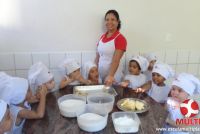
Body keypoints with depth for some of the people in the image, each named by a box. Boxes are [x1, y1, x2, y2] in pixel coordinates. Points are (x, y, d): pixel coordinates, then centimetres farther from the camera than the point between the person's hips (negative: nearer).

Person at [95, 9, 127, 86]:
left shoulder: (120, 38, -11)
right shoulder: (102, 37, 7)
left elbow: (116, 60, -22)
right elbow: (98, 57, 11)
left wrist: (110, 76, -35)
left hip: (113, 77, -5)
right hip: (100, 75, 6)